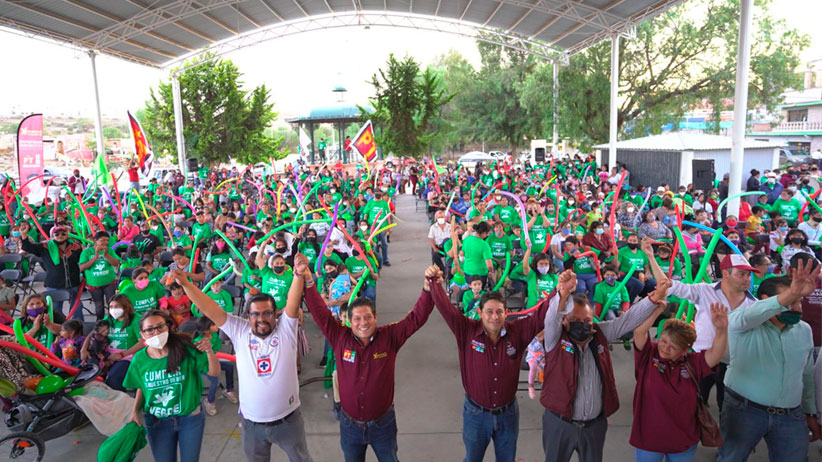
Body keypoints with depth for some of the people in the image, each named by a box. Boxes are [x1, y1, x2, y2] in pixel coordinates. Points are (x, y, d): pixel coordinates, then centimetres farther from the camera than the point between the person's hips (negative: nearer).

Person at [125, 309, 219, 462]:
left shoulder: (185, 348, -19)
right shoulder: (139, 359, -10)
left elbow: (215, 373, -16)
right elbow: (141, 387, 9)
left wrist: (209, 351, -33)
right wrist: (136, 411, -5)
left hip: (190, 419, -2)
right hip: (156, 422, 2)